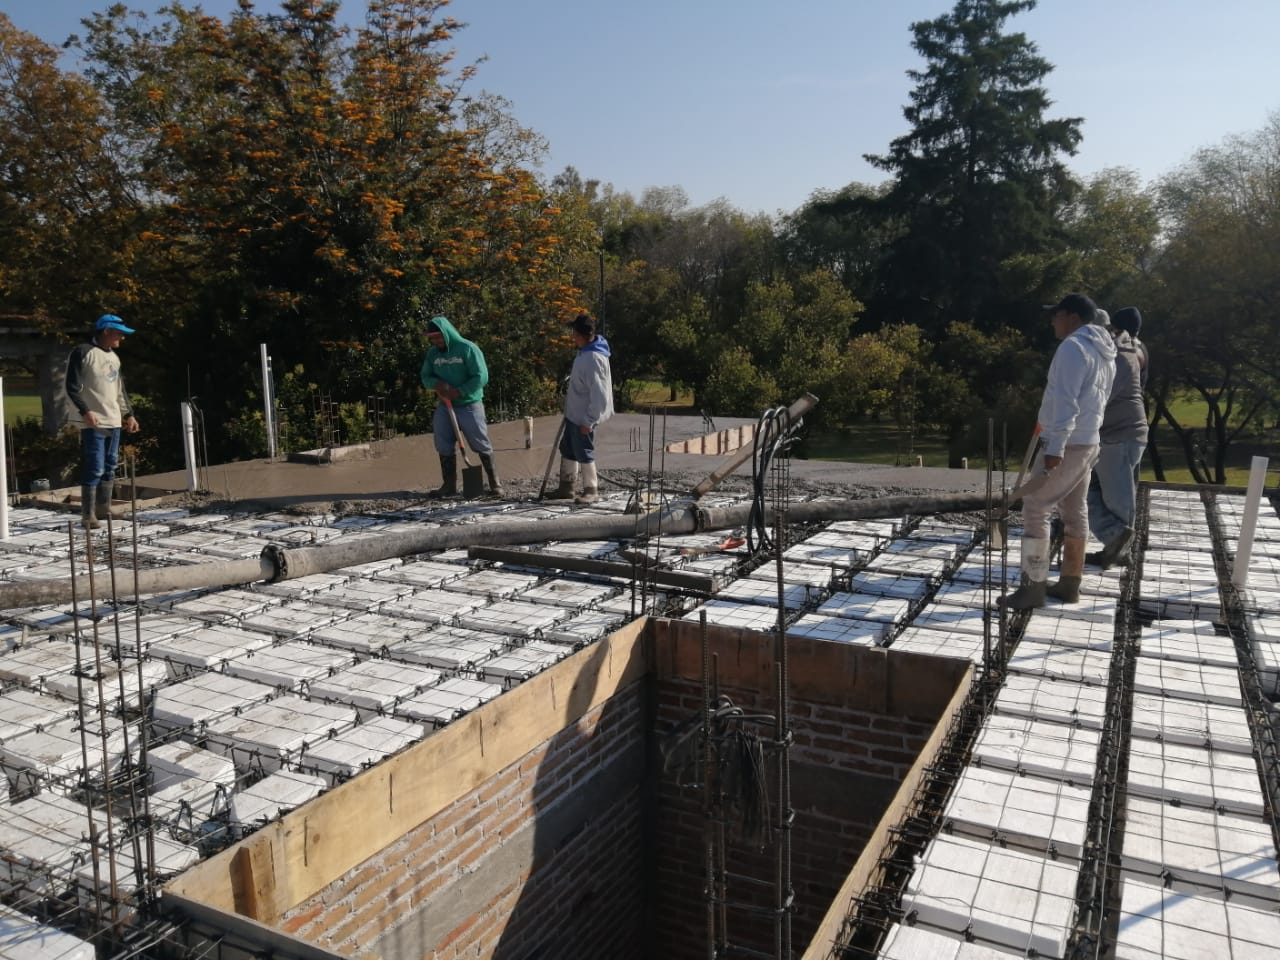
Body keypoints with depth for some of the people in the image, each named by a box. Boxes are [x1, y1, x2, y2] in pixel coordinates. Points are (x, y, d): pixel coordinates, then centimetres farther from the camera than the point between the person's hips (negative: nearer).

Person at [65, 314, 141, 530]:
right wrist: (84, 411, -20)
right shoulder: (82, 352, -8)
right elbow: (72, 387, -12)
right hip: (93, 423, -8)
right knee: (94, 470, -9)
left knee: (110, 468, 11)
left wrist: (129, 414, 19)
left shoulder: (114, 357, 16)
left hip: (114, 422, 8)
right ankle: (88, 516, -4)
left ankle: (103, 509, 20)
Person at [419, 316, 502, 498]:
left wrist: (459, 392, -20)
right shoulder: (432, 353, 6)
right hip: (444, 407, 5)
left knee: (482, 446, -2)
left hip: (469, 406, -5)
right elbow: (425, 377, 10)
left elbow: (481, 377, -15)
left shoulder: (467, 348, -11)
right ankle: (449, 485, 15)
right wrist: (437, 383, -13)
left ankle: (495, 484, 8)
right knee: (444, 448, 6)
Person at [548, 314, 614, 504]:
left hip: (584, 416, -10)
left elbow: (599, 395, -28)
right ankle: (566, 486, 31)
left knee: (583, 453, 2)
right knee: (567, 449, 19)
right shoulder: (586, 351, 2)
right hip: (574, 413, 10)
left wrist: (589, 421, -25)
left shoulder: (593, 359, -28)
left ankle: (591, 490, 17)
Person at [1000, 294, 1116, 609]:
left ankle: (1033, 586, -8)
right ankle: (1069, 583, 18)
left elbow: (1066, 402, -23)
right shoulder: (1104, 353, 16)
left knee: (1034, 509, -7)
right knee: (1074, 512, 12)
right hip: (1088, 441, 10)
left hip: (1067, 444, -10)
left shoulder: (1073, 346, -15)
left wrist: (1055, 447, -27)